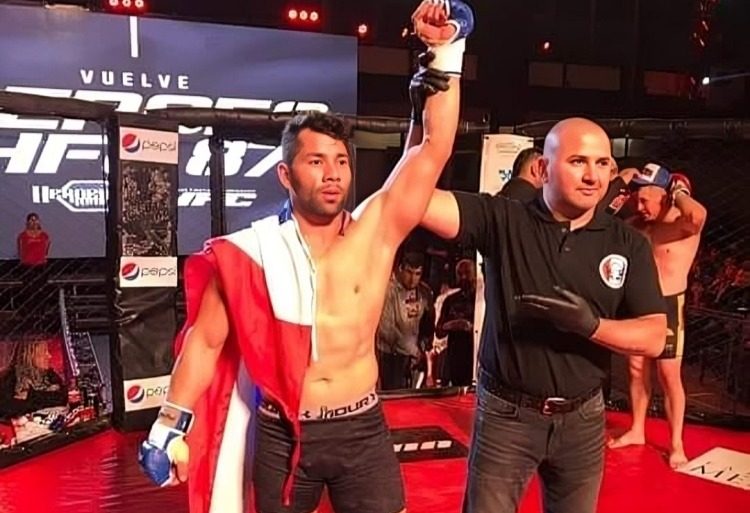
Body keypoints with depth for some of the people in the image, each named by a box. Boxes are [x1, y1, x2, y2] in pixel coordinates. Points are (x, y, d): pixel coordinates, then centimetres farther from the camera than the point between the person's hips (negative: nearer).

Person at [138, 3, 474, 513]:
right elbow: (205, 341, 0)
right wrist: (170, 427, 2)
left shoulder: (376, 230, -6)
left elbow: (436, 147, -11)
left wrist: (445, 54, -15)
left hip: (362, 431, 1)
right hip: (281, 437, 0)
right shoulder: (251, 251, -8)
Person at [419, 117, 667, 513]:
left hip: (583, 420, 3)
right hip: (506, 415, -2)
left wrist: (591, 325, -22)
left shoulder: (628, 245, -2)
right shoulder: (503, 221, -9)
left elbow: (654, 338, -4)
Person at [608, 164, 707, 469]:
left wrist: (680, 191, -21)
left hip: (668, 306, -6)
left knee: (669, 376, 0)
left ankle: (676, 444, 13)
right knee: (637, 369, 14)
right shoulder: (639, 224, 5)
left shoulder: (684, 225, -14)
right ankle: (637, 431, 30)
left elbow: (698, 215, -39)